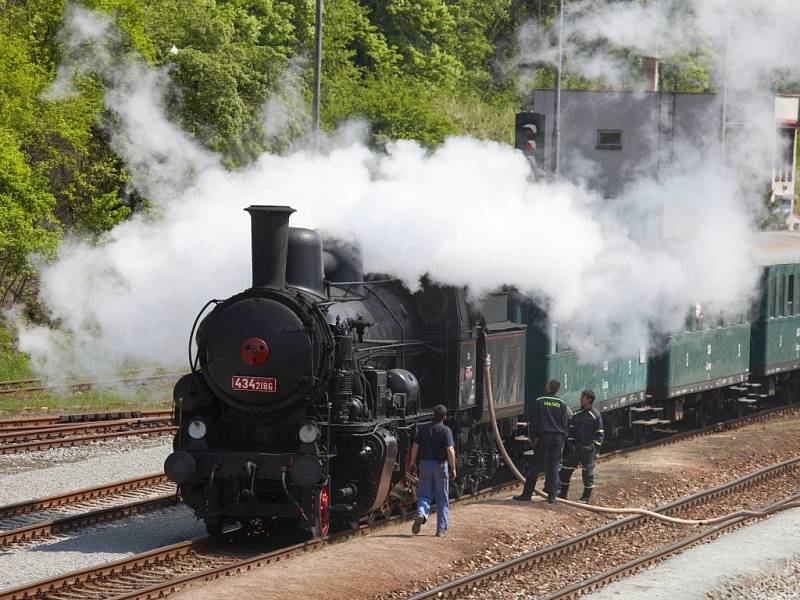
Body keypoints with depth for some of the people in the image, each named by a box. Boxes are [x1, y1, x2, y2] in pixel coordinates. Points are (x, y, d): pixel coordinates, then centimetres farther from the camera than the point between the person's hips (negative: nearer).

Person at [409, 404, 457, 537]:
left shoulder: (424, 428, 3)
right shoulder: (445, 430, -8)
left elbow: (415, 446, 3)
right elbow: (450, 450, -15)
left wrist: (413, 462, 15)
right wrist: (453, 468, -10)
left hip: (425, 464, 2)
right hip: (440, 465, -2)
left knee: (424, 494, 8)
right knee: (442, 497, 8)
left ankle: (421, 514, -23)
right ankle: (441, 529, 10)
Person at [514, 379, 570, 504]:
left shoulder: (539, 402, -3)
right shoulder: (562, 404, 5)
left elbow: (532, 419, -3)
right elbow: (565, 423, 8)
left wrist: (534, 436, 4)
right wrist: (562, 439, 14)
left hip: (543, 436, -2)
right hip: (558, 437, 2)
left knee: (535, 466, 1)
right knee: (554, 467, 4)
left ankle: (526, 494, 2)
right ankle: (552, 496, 0)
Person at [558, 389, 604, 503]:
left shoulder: (595, 416, -4)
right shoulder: (577, 415, 10)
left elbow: (599, 434, -3)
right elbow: (571, 430, 16)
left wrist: (595, 448, -11)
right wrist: (571, 443, 4)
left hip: (588, 448, -5)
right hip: (575, 447, 5)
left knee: (587, 471, -2)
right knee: (566, 469, 6)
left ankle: (587, 497, 6)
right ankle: (563, 492, 19)